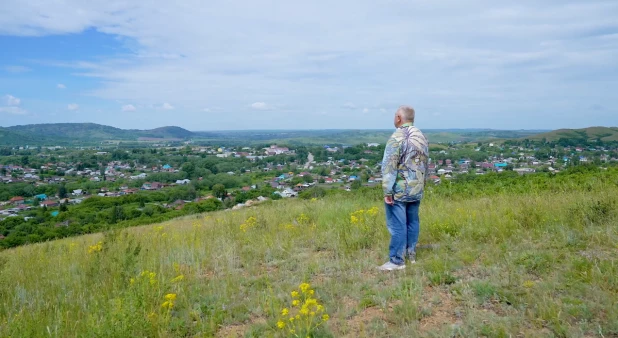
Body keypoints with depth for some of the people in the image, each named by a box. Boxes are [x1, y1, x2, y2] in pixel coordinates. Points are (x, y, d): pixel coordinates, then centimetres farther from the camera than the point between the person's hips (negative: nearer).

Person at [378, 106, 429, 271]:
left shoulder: (397, 138, -17)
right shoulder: (422, 137, 9)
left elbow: (389, 167, -19)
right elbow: (425, 164, 16)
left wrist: (387, 191, -16)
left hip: (399, 191, -8)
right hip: (416, 190, 8)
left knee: (397, 225, -2)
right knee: (412, 221, 16)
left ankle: (397, 261, 3)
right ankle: (411, 254, 27)